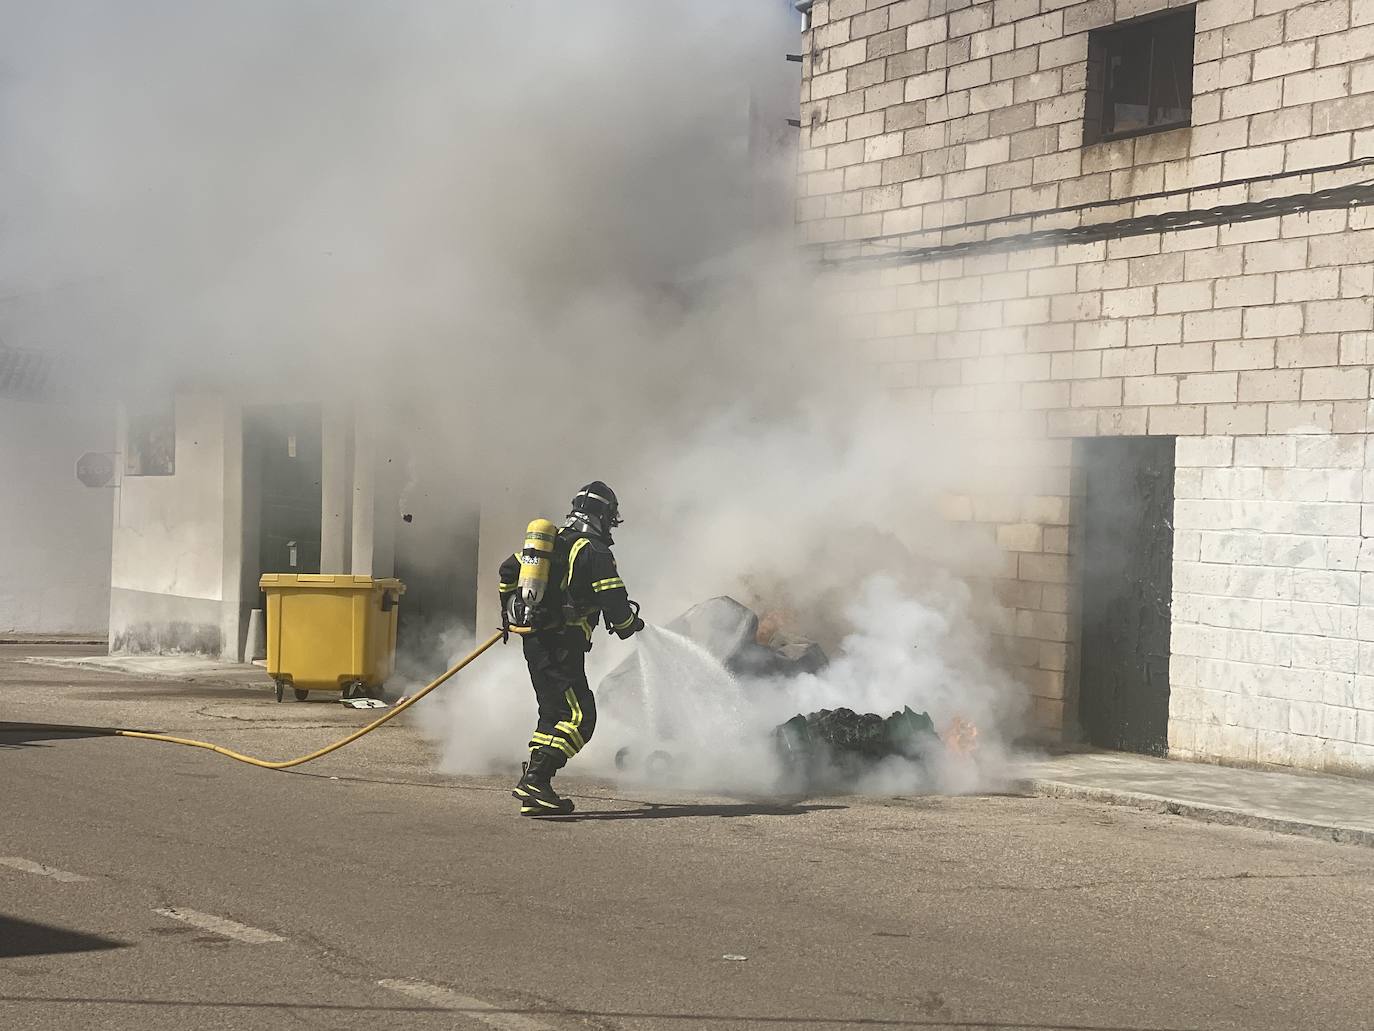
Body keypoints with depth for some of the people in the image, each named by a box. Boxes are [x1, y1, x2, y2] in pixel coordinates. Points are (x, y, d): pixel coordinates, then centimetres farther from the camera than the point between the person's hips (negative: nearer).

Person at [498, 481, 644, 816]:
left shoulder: (551, 541, 15)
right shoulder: (594, 552, -10)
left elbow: (509, 570, 22)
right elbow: (614, 601, -14)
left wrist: (510, 611, 35)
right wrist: (629, 624, 7)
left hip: (535, 641, 9)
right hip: (561, 647, -9)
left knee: (554, 713, 16)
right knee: (579, 717, -12)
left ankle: (534, 788, 13)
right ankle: (534, 781, -23)